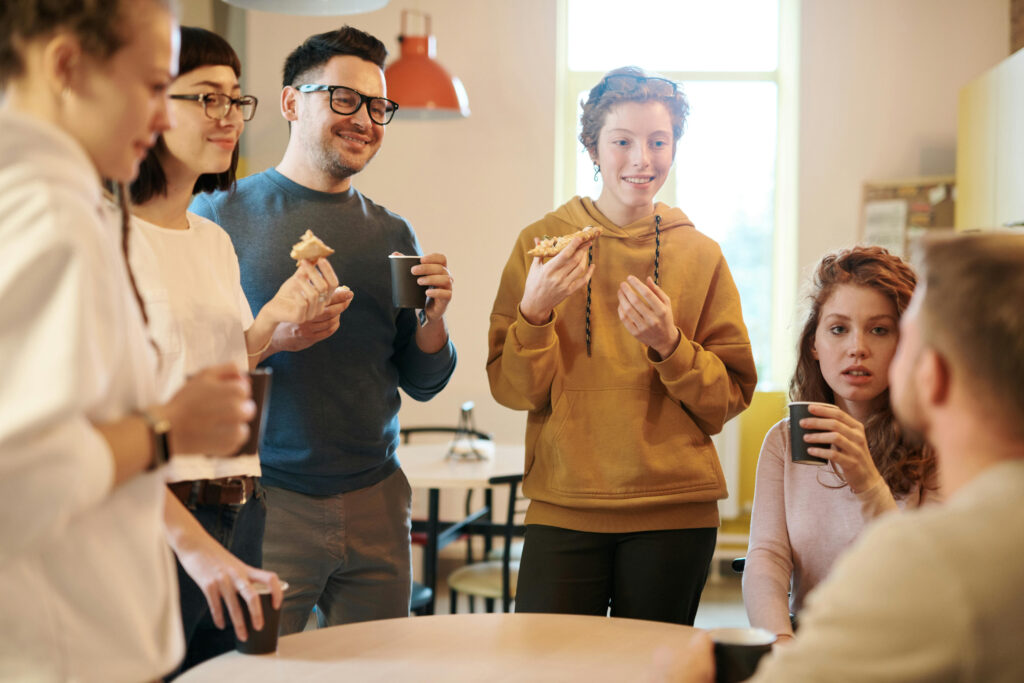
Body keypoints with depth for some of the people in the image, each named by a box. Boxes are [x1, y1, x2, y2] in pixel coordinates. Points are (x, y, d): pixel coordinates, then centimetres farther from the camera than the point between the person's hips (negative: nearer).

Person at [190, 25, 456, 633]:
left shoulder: (394, 235, 10)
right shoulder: (220, 214, -2)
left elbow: (423, 384, 13)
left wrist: (434, 317, -7)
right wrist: (269, 335, -20)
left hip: (376, 502, 4)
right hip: (260, 498, -4)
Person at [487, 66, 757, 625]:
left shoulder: (701, 255, 4)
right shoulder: (542, 242, 3)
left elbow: (732, 395, 3)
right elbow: (511, 389, 0)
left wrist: (669, 345, -13)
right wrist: (535, 312, -17)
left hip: (675, 514, 1)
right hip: (563, 509, -1)